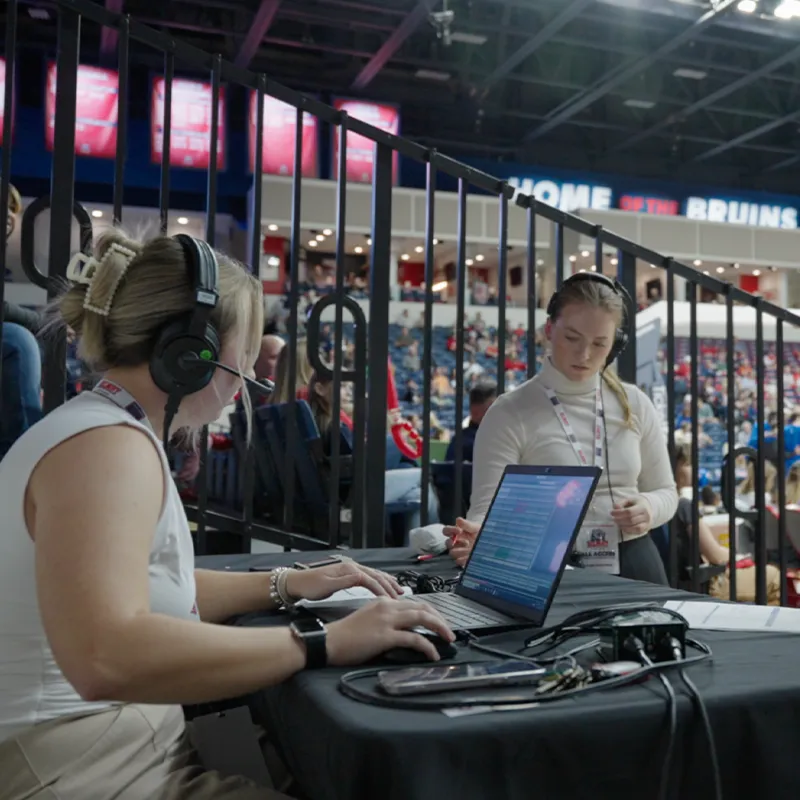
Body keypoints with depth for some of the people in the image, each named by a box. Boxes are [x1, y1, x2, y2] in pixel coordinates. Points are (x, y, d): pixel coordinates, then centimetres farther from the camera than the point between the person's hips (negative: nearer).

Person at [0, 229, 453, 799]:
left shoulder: (107, 430, 11)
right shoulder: (108, 443, -21)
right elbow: (104, 657, -36)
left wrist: (285, 586, 12)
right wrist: (324, 643, -30)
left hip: (135, 747, 9)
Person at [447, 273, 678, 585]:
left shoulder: (635, 405, 5)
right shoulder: (510, 414, -8)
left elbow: (665, 491, 13)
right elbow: (489, 507, -14)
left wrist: (649, 508, -10)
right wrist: (479, 537, -37)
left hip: (634, 564, 4)